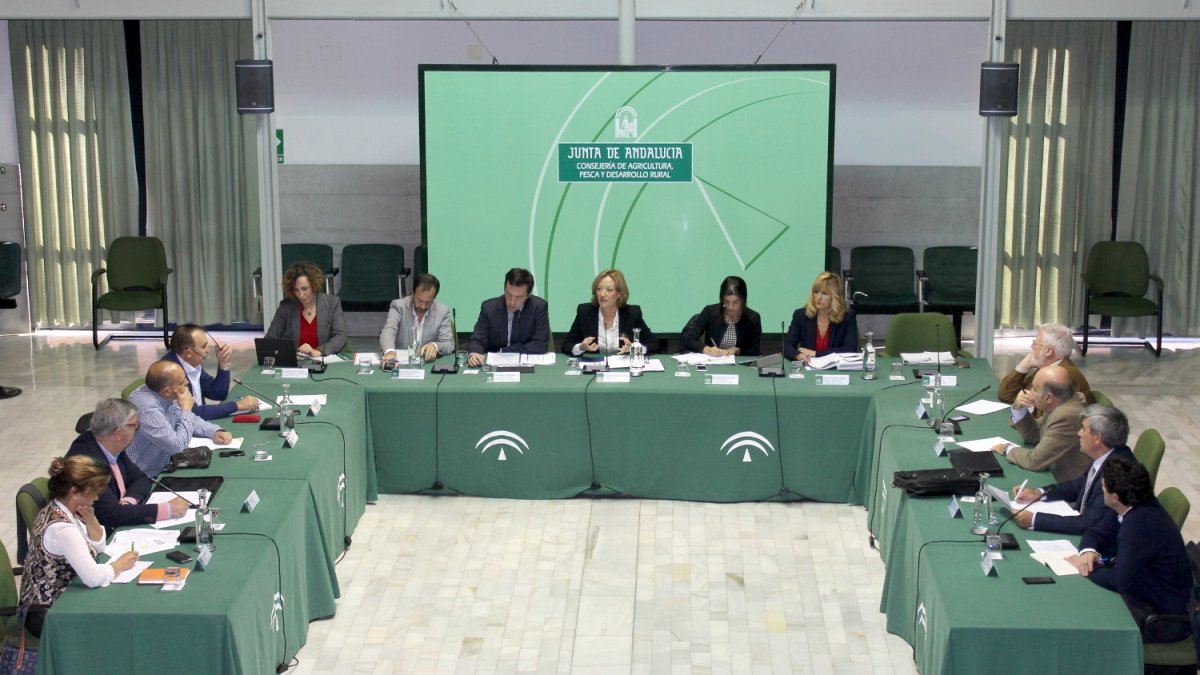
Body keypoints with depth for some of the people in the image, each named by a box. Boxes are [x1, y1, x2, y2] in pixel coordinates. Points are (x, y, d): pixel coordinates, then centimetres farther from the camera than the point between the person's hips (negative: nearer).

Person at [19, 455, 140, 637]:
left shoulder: (56, 509, 1)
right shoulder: (61, 527, -28)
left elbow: (98, 546, 10)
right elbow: (94, 578, -33)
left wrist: (91, 520, -9)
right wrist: (120, 564, -15)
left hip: (50, 600, 9)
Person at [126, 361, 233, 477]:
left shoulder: (164, 396, -3)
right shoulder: (148, 409, -29)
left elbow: (189, 420, 13)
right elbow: (178, 446, -26)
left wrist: (215, 432, -4)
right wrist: (186, 408, -18)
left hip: (162, 466, 8)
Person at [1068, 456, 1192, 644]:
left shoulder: (1139, 524, -29)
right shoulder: (1136, 509, 0)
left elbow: (1121, 581, -29)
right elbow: (1096, 533, 12)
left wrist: (1089, 568, -12)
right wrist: (1088, 551, -10)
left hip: (1163, 620, -9)